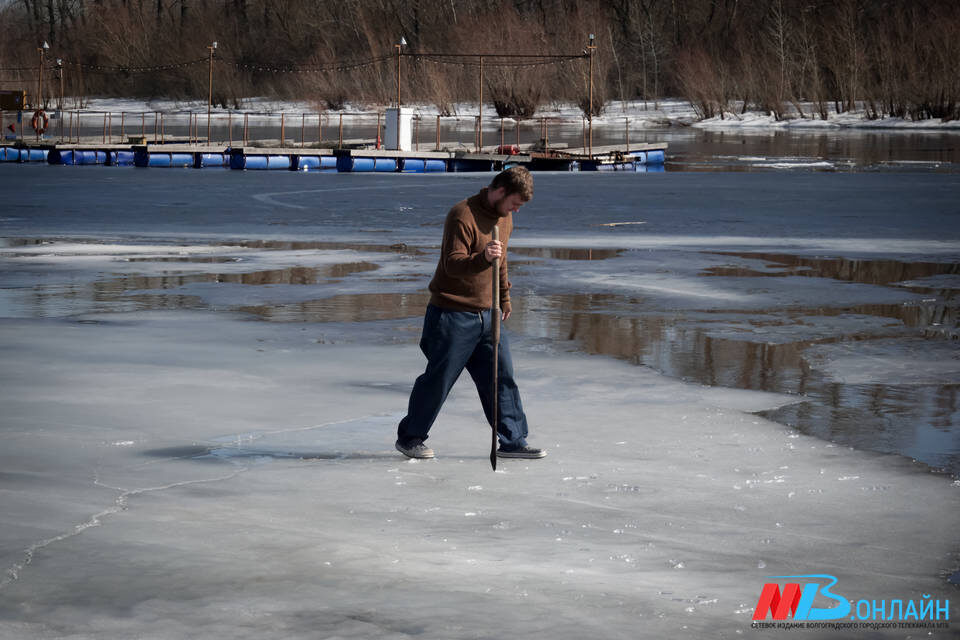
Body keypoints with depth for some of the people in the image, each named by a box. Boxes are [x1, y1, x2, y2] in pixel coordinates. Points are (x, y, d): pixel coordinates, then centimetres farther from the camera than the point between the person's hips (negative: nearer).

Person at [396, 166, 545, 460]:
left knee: (502, 376, 3)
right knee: (438, 379, 1)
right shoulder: (463, 215, -18)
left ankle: (512, 441, 9)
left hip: (486, 315, 8)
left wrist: (504, 298, 31)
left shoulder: (505, 217, 9)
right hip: (452, 314, -8)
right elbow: (453, 264, -27)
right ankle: (409, 438, 16)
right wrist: (483, 258, -44)